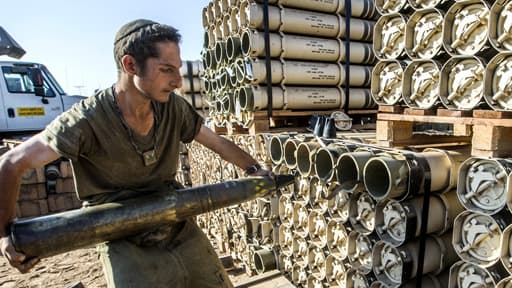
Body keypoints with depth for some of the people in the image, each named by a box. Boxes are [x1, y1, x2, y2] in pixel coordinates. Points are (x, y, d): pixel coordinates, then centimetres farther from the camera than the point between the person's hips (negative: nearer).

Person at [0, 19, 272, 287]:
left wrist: (254, 168, 6)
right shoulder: (86, 120, -20)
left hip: (183, 233, 5)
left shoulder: (174, 108, -8)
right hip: (128, 247, -4)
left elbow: (220, 144, 3)